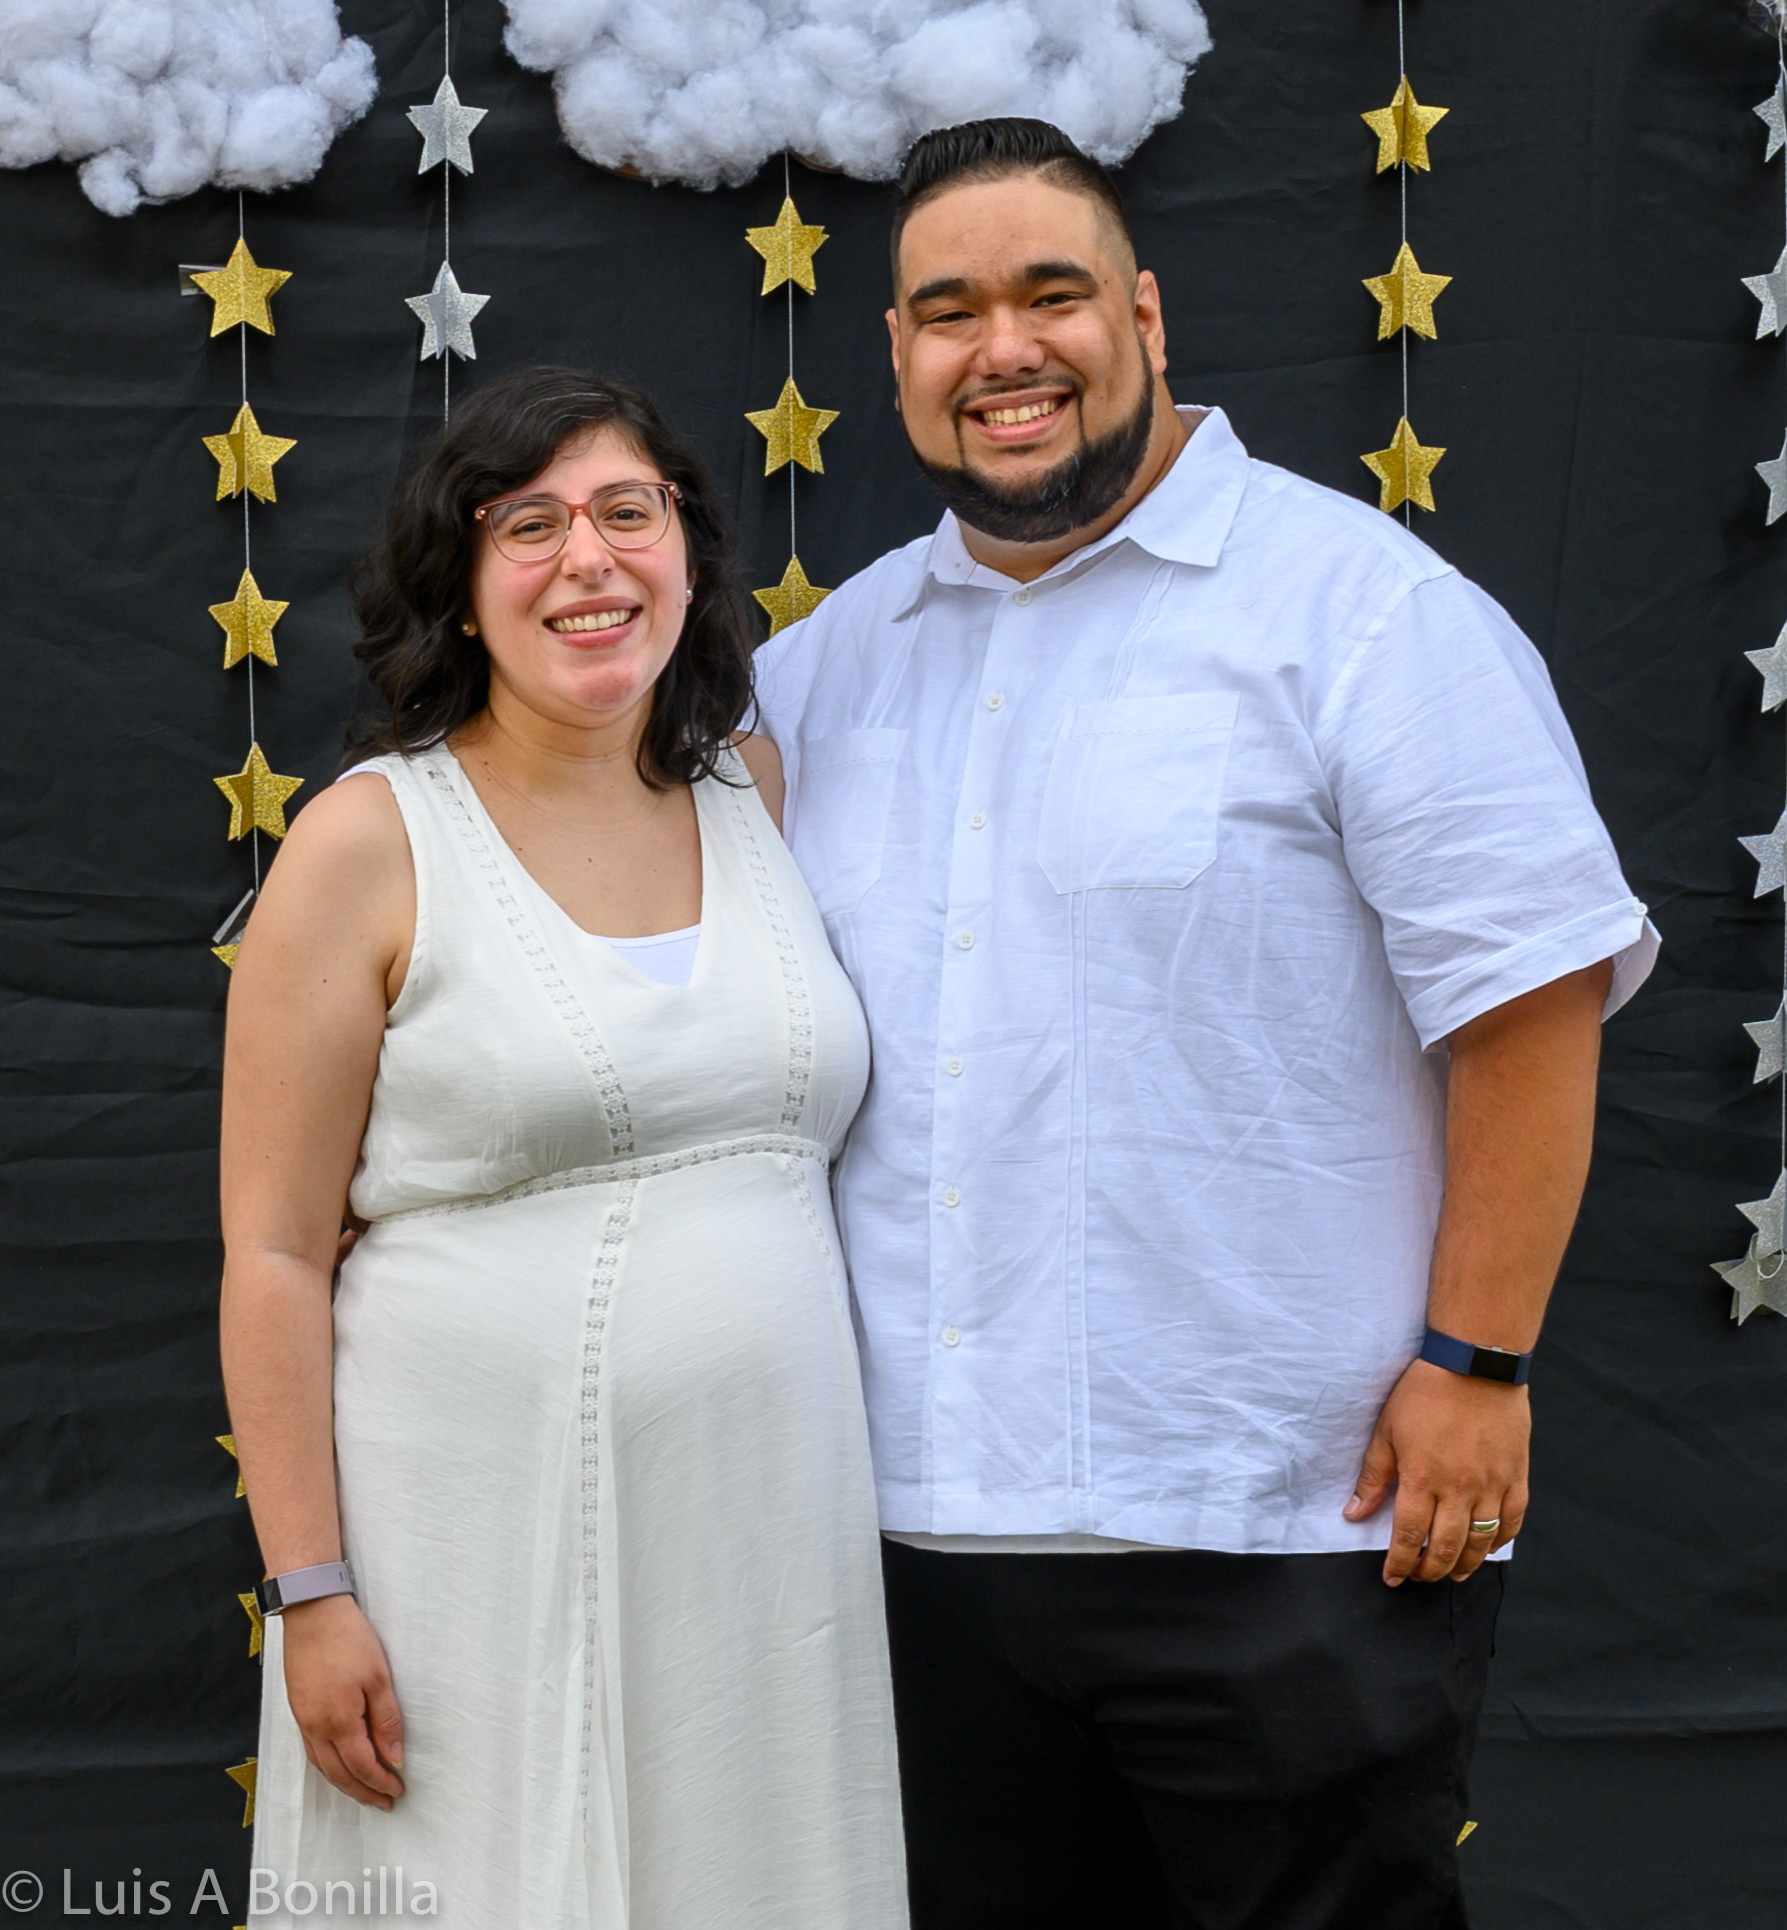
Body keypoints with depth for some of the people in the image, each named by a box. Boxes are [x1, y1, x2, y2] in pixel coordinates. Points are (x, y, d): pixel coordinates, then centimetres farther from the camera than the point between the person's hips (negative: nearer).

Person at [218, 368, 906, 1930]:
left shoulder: (762, 798, 7)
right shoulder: (372, 842, -6)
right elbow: (274, 1249, -7)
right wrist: (311, 1593, -10)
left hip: (772, 1530, 4)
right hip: (489, 1550, -4)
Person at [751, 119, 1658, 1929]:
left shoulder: (1353, 603, -6)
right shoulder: (833, 658, 12)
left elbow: (1529, 992, -10)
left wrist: (1477, 1363, -14)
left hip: (1288, 1535, -5)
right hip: (928, 1521, 6)